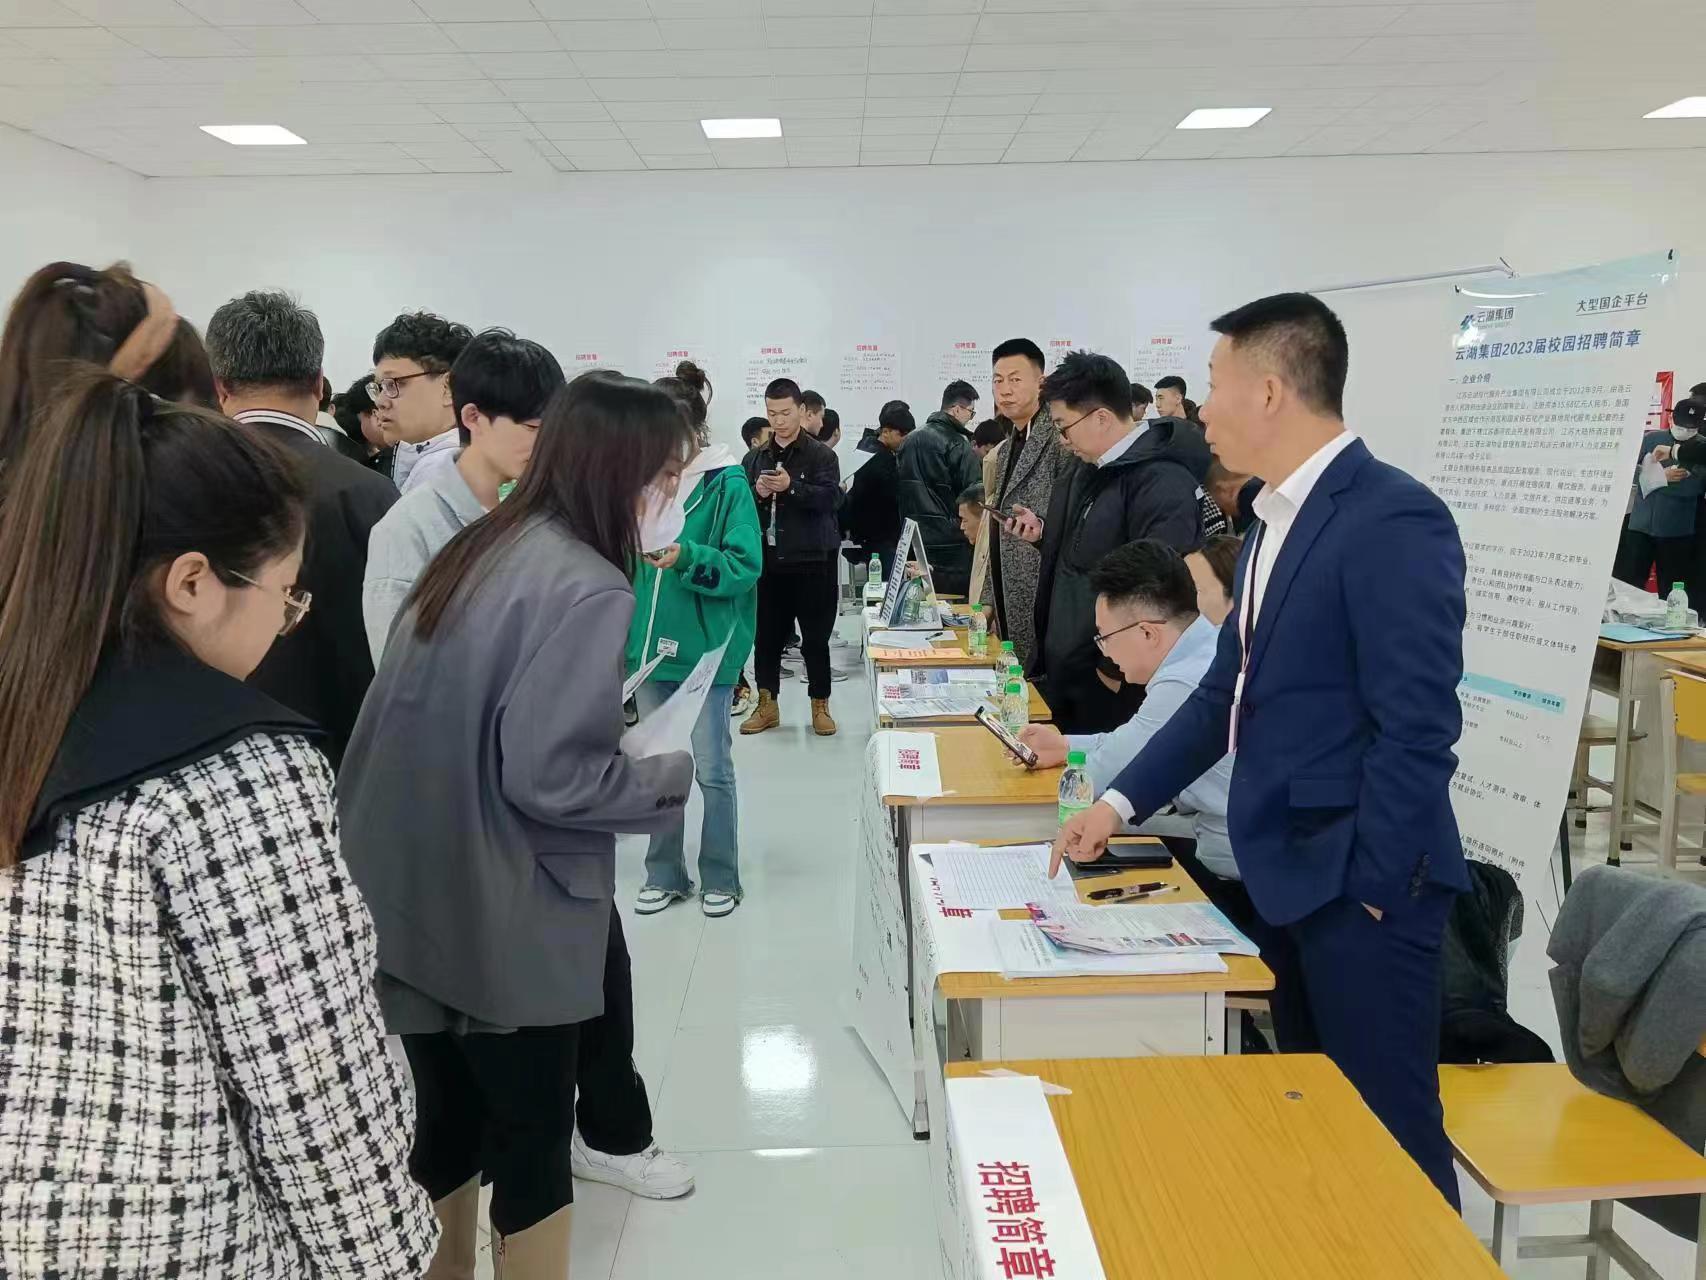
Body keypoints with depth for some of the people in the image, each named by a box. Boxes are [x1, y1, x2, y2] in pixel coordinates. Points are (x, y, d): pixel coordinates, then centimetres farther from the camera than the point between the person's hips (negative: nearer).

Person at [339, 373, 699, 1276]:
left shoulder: (479, 549, 7)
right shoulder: (589, 591, -20)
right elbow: (547, 776, -24)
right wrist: (674, 777, -9)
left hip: (409, 894, 8)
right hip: (501, 915, -7)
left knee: (447, 1119, 21)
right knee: (532, 1132, 12)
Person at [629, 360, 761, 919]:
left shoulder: (728, 484, -10)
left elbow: (746, 565, -16)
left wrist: (686, 556, -28)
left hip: (706, 644, -5)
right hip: (651, 642, 5)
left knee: (712, 768, 3)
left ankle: (720, 878, 20)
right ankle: (665, 875, 28)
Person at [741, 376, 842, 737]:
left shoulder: (821, 456, -1)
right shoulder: (754, 459, 11)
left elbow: (829, 497, -15)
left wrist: (791, 486, -30)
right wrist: (757, 493, -14)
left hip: (811, 560, -3)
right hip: (767, 559, 3)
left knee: (816, 637, 5)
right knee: (766, 635, 9)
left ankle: (820, 705, 17)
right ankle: (767, 705, 21)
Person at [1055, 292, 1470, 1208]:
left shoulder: (1393, 520, -18)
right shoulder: (1280, 516, 10)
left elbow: (1417, 729, -21)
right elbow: (1228, 693, 14)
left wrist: (1370, 890, -16)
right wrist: (1119, 804, 10)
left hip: (1355, 885, -9)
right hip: (1284, 872, 9)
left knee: (1386, 1129, 6)